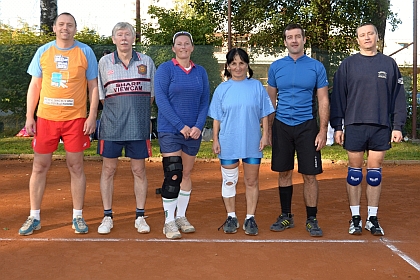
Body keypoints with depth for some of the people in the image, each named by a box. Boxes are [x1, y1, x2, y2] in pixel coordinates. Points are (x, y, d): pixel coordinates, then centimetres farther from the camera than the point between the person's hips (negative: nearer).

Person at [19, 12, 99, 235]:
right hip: (46, 118, 2)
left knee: (76, 167, 4)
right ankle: (34, 217, 18)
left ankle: (78, 216, 16)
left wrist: (92, 116, -5)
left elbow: (93, 87, 4)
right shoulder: (43, 52, 7)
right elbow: (34, 86, 10)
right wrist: (29, 116, 3)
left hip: (75, 119, -2)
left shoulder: (85, 52, 3)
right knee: (40, 167, 6)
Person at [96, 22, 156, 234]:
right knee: (108, 170, 5)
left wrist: (138, 112, 7)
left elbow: (151, 94, 12)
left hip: (139, 126, 0)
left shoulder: (146, 62, 6)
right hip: (111, 125, 0)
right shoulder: (105, 62, 5)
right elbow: (101, 95, 9)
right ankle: (107, 217, 18)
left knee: (139, 170, 6)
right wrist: (118, 111, 5)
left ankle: (140, 217, 18)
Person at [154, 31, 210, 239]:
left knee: (186, 174, 11)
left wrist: (198, 126, -9)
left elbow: (205, 102, 7)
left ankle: (181, 217, 23)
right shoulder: (165, 69, -2)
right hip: (169, 130, -4)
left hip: (193, 132, 4)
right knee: (173, 175, -8)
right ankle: (169, 222, 3)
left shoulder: (200, 72, 9)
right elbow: (161, 100, -9)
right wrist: (181, 126, -15)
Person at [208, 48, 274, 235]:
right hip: (228, 143, 1)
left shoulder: (256, 86, 4)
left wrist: (265, 135, -3)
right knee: (229, 181, 8)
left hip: (252, 143, 0)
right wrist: (215, 139, 0)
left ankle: (250, 219, 16)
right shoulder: (222, 89, 5)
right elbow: (216, 118, 6)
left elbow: (264, 114, 5)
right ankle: (231, 218, 22)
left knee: (251, 181, 5)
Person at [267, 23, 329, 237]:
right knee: (284, 173, 8)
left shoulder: (316, 67, 2)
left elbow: (323, 101, 2)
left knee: (310, 175, 0)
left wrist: (323, 131, -6)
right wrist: (269, 129, 6)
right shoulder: (276, 67, 7)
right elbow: (271, 100, 11)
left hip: (307, 126, -2)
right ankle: (286, 216, 21)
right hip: (282, 126, 2)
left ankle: (312, 219, 12)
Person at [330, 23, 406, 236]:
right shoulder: (348, 64, 5)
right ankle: (355, 217, 13)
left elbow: (398, 97, 7)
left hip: (381, 126, 1)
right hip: (355, 125, -1)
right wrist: (337, 126, -2)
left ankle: (373, 218, 15)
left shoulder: (389, 64, 8)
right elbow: (338, 97, 3)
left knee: (375, 171, 6)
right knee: (355, 170, 4)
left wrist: (397, 126, 1)